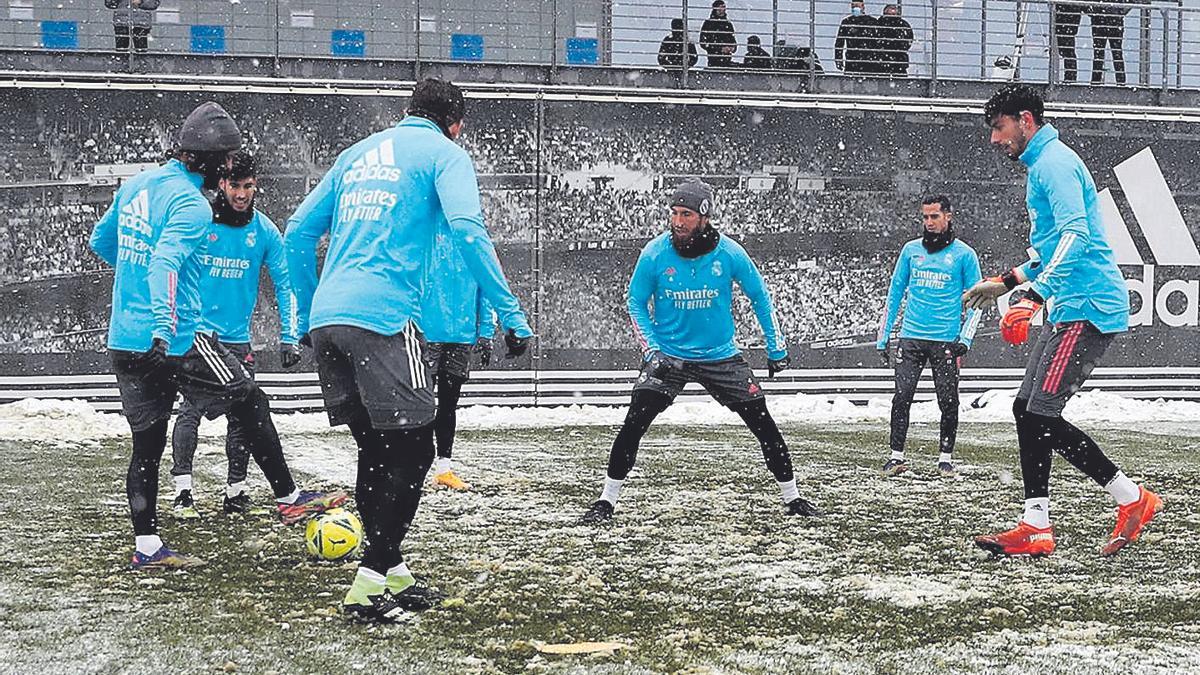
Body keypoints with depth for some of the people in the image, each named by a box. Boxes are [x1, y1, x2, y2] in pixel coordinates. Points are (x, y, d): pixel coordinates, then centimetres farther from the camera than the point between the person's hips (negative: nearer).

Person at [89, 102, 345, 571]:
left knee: (146, 441, 10)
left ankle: (146, 547, 11)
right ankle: (288, 498, 16)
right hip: (176, 340, -8)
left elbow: (101, 242, 25)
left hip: (123, 340, 8)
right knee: (250, 404, 7)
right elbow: (166, 262, -30)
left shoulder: (136, 185, 11)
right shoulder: (192, 205, -14)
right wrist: (164, 324, -42)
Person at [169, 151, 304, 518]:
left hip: (237, 339, 3)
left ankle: (236, 492, 16)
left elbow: (285, 283, 5)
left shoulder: (265, 231, 1)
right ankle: (183, 492, -8)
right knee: (192, 408, -14)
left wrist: (289, 337, -2)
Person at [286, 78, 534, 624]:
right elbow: (466, 230, -11)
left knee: (376, 449, 16)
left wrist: (308, 317, 31)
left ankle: (391, 574, 22)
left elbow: (298, 234, 24)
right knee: (412, 451, -1)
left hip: (326, 319, 7)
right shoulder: (443, 153, 6)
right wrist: (511, 315, -11)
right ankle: (368, 587, -6)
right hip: (382, 317, -7)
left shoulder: (358, 153, 24)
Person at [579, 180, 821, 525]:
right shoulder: (654, 254, -12)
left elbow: (760, 297, 3)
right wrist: (652, 351, -12)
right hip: (667, 356, -1)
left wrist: (777, 348, 4)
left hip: (721, 357, 1)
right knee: (633, 424, -16)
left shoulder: (729, 253, -11)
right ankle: (606, 502, -3)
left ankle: (792, 497, 17)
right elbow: (636, 303, 0)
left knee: (764, 425, 0)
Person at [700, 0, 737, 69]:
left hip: (728, 60, 4)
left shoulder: (728, 24, 17)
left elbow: (733, 41, 24)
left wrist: (732, 48, -1)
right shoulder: (708, 23, 2)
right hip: (713, 61, -4)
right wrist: (721, 49, -11)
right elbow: (703, 43, -4)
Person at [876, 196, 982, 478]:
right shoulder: (911, 250, 11)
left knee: (948, 401, -2)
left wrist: (964, 339, -7)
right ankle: (896, 456, -2)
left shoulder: (964, 254, 4)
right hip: (911, 337, 2)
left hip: (946, 341, -2)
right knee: (902, 397, -7)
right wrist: (883, 337, 11)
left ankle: (946, 458, 10)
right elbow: (895, 294, 16)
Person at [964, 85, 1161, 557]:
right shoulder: (1043, 165, 23)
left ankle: (1133, 499, -1)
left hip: (1087, 309, -11)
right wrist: (1006, 282, 33)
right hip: (1072, 309, 11)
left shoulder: (1054, 162, -10)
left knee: (1041, 416, -12)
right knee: (1027, 410, 7)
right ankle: (1035, 528, 8)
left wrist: (1032, 296, -32)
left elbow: (1075, 236, -25)